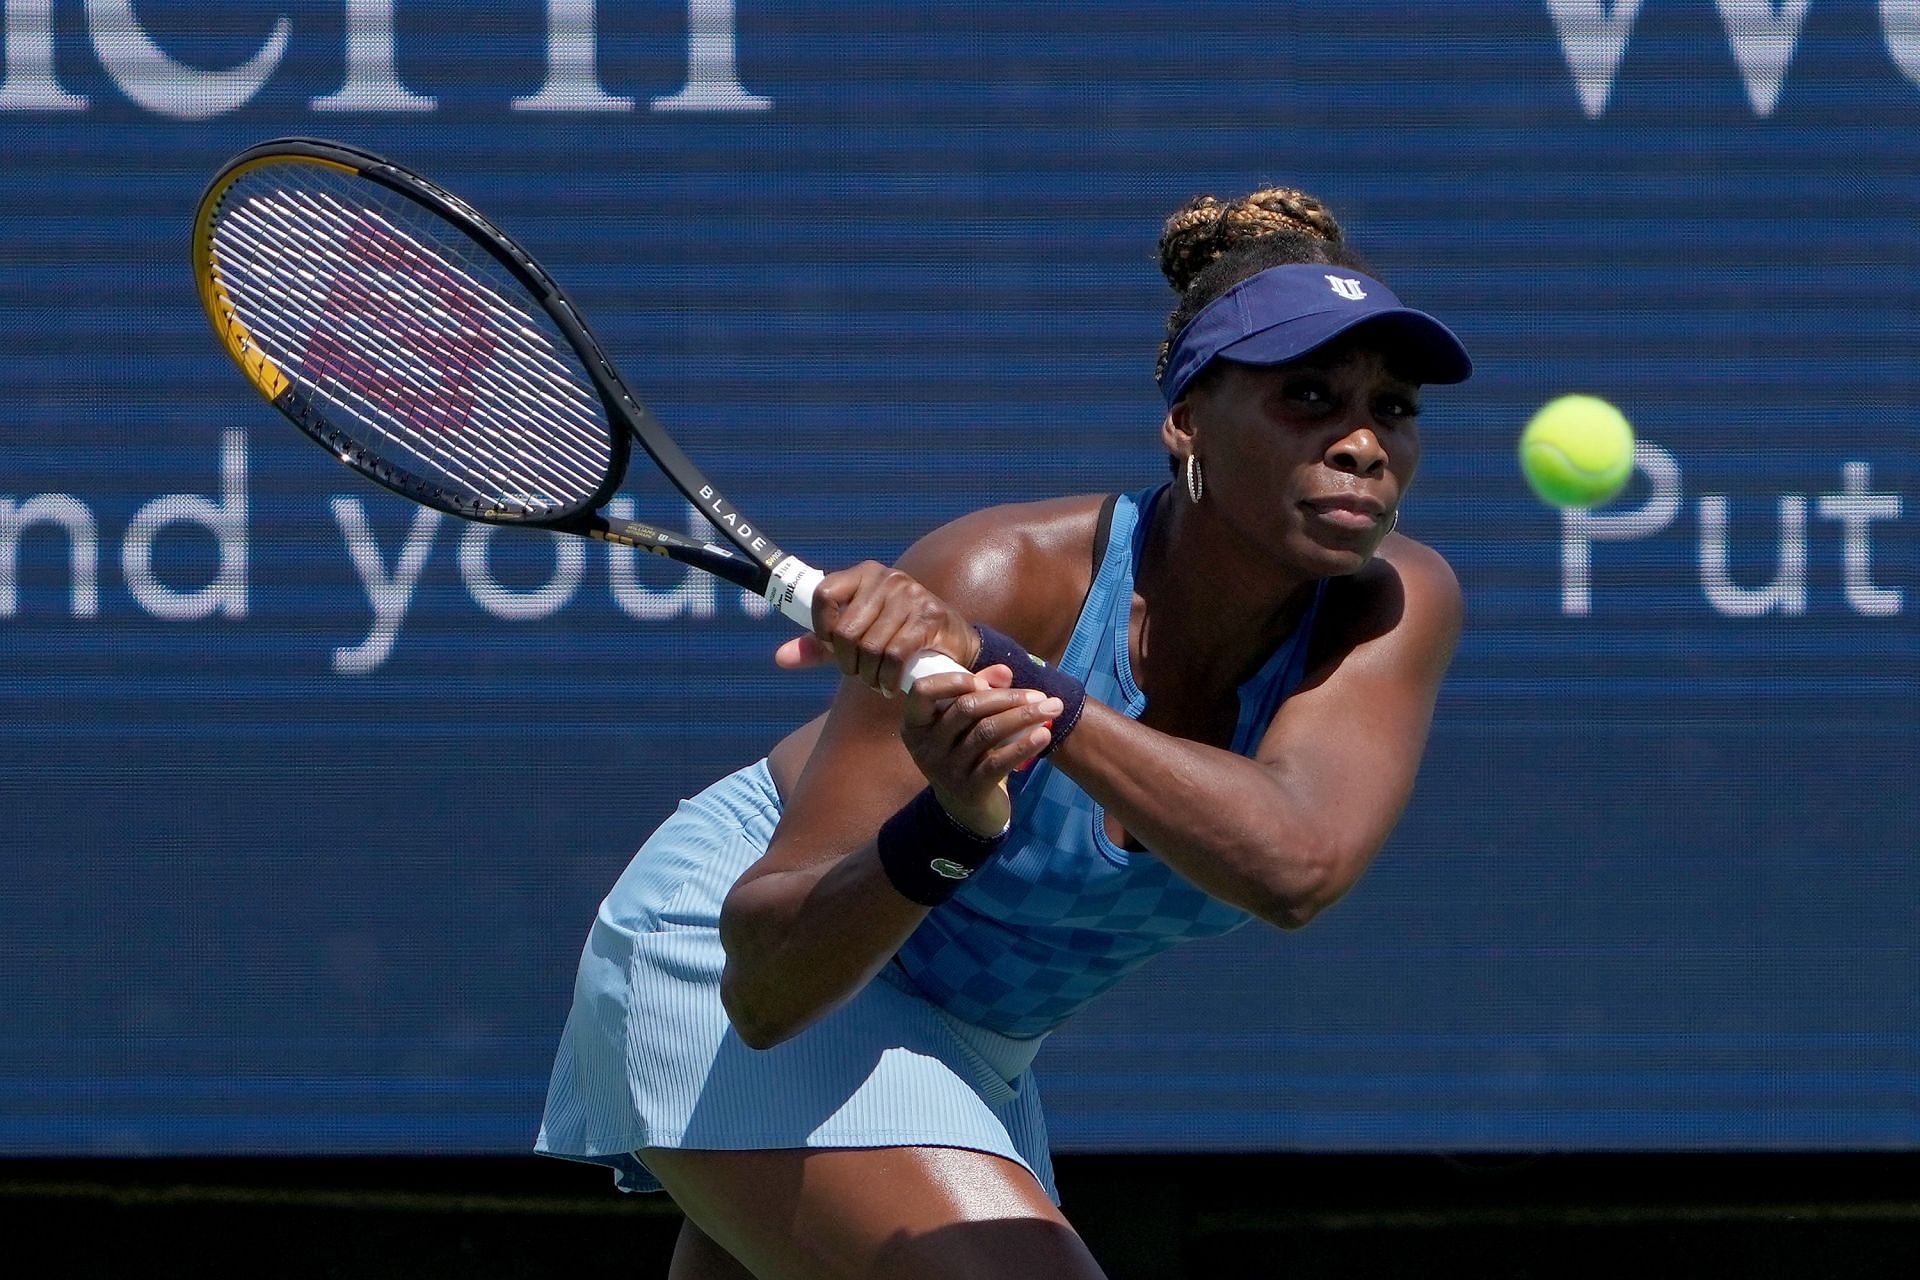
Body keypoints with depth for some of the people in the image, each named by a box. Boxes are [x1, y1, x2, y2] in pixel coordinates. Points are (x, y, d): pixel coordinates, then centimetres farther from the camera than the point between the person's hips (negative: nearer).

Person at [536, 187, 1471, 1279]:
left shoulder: (1398, 607, -20)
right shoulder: (999, 578, -31)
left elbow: (1298, 863, -43)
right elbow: (765, 983, -33)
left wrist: (1017, 683, -53)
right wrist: (951, 829, -52)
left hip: (969, 1046, 6)